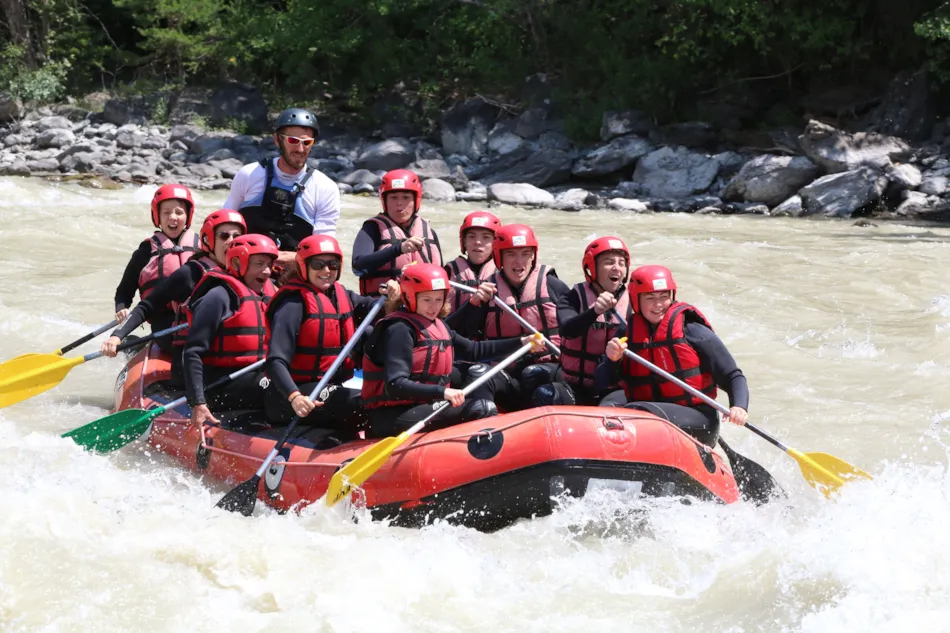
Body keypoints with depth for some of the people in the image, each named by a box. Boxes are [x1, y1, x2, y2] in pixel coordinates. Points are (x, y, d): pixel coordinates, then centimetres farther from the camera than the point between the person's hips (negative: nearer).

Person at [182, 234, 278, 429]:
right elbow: (192, 353, -13)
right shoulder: (220, 296, -8)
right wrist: (198, 403, -20)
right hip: (219, 387, -8)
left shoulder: (269, 295, 16)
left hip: (255, 380, 8)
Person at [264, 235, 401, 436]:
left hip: (330, 391, 8)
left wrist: (392, 299, -22)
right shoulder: (294, 304, -11)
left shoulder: (342, 296, 12)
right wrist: (294, 397, -36)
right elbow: (276, 361, -21)